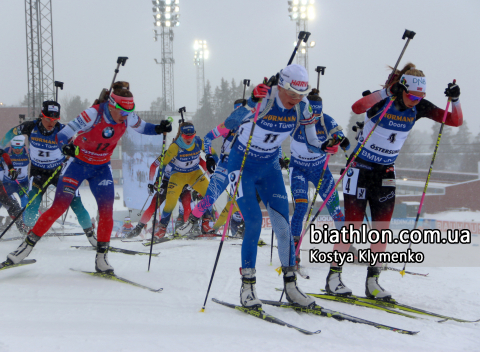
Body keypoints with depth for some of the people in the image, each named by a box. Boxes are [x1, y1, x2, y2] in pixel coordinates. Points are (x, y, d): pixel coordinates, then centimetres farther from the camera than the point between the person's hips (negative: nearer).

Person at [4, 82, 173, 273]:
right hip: (78, 163, -4)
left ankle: (101, 258, 3)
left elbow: (143, 127, 7)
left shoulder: (128, 118, -13)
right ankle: (28, 244, 4)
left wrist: (159, 129, -14)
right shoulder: (93, 114, -29)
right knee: (59, 207, -9)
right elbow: (62, 135, -31)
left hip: (101, 168, 4)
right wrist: (66, 146, -54)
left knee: (107, 211, -8)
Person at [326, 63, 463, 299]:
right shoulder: (382, 101, -19)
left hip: (386, 172, 5)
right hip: (361, 167, -5)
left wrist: (455, 100, -23)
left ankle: (372, 281, 9)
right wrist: (387, 92, -46)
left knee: (382, 227, 2)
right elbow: (357, 108, -41)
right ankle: (333, 276, 1)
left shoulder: (419, 107, -5)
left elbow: (456, 121, -5)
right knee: (353, 224, -7)